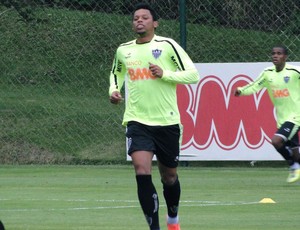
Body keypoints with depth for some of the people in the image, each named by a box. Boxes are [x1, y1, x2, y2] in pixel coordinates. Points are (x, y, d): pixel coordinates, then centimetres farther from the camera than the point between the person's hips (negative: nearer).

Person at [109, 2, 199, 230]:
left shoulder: (167, 45, -5)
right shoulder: (123, 50, 6)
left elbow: (193, 74, -7)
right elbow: (116, 73, 26)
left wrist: (164, 74, -19)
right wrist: (114, 90, 6)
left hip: (167, 122, -1)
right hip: (137, 122, 1)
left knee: (169, 176, 13)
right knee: (142, 171, -20)